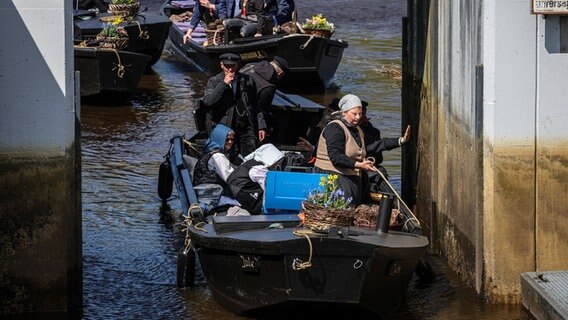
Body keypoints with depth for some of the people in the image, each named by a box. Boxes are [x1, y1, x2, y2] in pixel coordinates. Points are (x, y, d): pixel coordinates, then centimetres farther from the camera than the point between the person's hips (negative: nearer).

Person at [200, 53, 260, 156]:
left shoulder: (247, 81, 9)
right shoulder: (214, 82, 3)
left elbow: (256, 105, 15)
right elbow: (207, 102, -15)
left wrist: (260, 126, 12)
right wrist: (224, 84, -17)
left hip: (246, 127, 2)